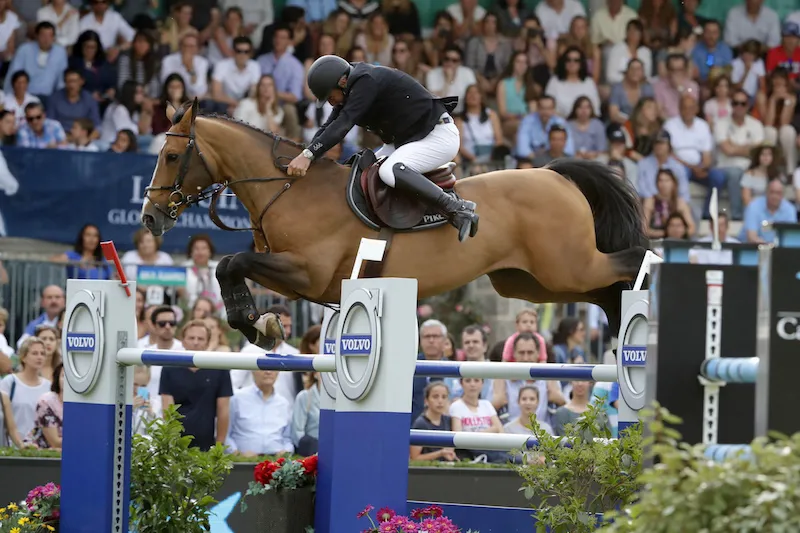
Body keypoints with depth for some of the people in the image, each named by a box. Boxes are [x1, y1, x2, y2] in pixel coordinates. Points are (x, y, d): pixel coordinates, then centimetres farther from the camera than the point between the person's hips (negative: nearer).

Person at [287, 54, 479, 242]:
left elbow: (343, 124, -33)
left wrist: (308, 155, -39)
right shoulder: (349, 91, 7)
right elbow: (328, 128, 7)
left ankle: (457, 209, -29)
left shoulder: (367, 83, -23)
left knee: (389, 171, -32)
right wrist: (304, 157, -7)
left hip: (439, 136, -11)